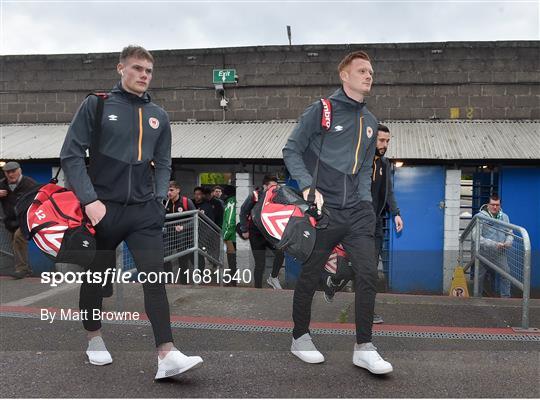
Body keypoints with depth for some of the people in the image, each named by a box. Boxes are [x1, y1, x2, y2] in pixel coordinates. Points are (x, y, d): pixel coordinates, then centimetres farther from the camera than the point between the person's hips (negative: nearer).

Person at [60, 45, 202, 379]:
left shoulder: (158, 116, 11)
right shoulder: (97, 105, 0)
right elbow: (72, 154, -5)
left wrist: (159, 198, -1)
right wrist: (89, 199, -14)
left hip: (144, 211, 2)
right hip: (103, 208, -2)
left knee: (155, 277, -8)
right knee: (96, 276, 12)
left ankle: (167, 356, -10)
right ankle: (95, 339, 34)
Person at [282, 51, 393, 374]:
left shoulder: (370, 122, 15)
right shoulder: (321, 110, -2)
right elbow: (291, 151, -4)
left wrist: (365, 199, 4)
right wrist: (308, 186, -16)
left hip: (357, 212, 5)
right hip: (323, 209, -4)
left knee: (368, 273, -5)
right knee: (310, 276, 7)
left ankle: (364, 348, 6)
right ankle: (300, 337, 27)